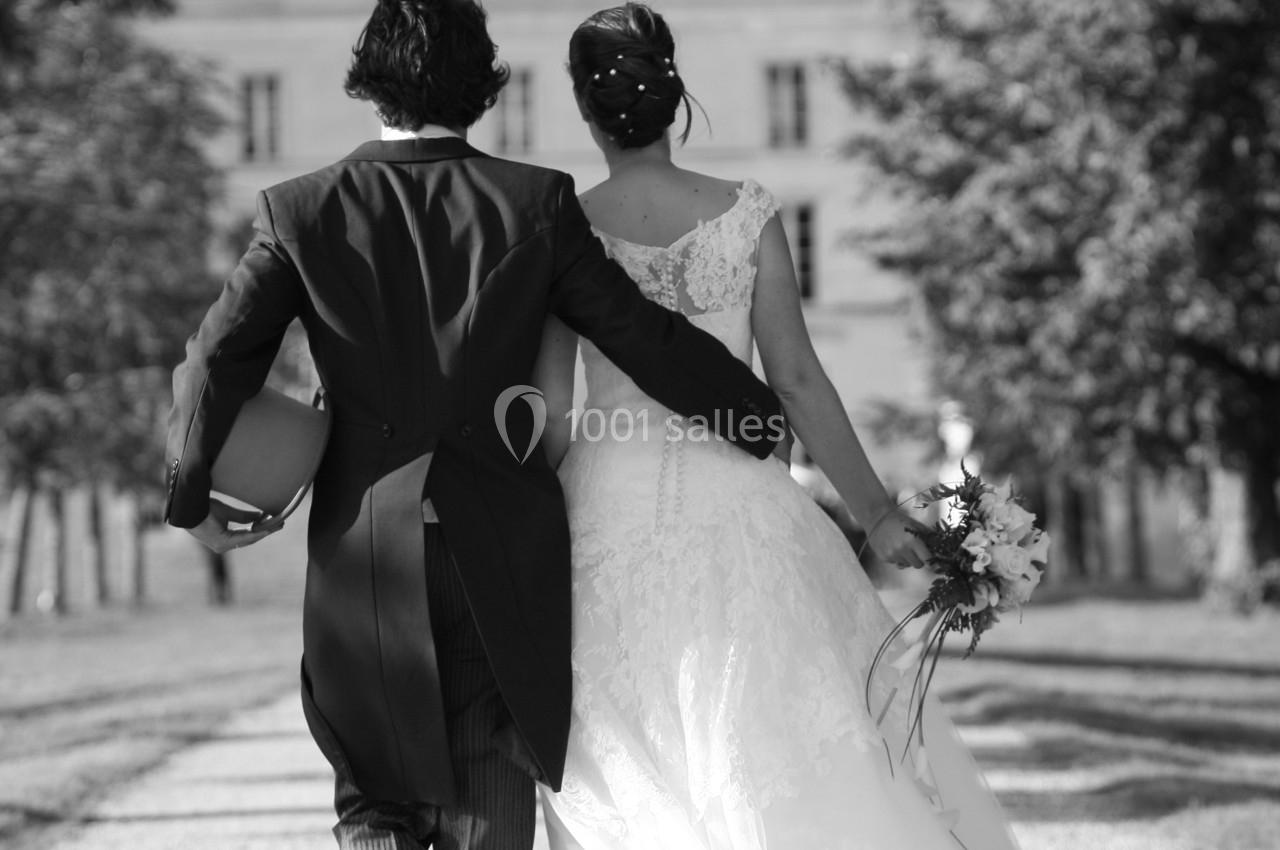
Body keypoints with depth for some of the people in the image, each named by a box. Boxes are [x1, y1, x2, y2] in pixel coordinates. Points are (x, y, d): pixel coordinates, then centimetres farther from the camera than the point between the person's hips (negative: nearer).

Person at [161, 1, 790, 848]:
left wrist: (194, 498, 9)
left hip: (365, 552, 0)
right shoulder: (537, 203, -3)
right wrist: (767, 419, 13)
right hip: (505, 551, 0)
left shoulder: (300, 211, -1)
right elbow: (646, 336, 0)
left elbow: (217, 358, -6)